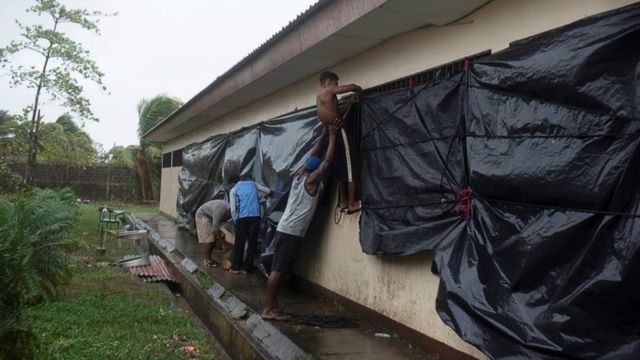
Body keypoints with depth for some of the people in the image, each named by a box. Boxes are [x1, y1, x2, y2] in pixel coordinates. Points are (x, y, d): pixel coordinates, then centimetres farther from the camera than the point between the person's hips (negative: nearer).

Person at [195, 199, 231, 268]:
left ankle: (208, 258, 13)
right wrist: (223, 243, -30)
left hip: (211, 216, 8)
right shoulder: (220, 210, -38)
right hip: (202, 215, -8)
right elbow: (215, 229, -35)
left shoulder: (229, 209, -15)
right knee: (209, 239, -13)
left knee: (215, 237, 3)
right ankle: (207, 260, -5)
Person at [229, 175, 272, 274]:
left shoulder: (233, 190, 11)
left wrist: (236, 221, 13)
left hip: (242, 217, -2)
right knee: (252, 243, 7)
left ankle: (235, 267, 12)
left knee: (239, 243, 8)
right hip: (255, 215, 2)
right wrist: (266, 195, 45)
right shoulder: (252, 183, 20)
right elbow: (268, 191, 24)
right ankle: (246, 268, 9)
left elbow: (233, 210, 2)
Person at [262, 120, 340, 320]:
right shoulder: (311, 181, -9)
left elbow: (314, 156, 18)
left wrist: (325, 133, 17)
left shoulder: (299, 177, 12)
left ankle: (272, 304, 17)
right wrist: (333, 135, -8)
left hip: (285, 230, 9)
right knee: (278, 270, -8)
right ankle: (268, 309, -6)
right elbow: (327, 161, -13)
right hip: (291, 232, -9)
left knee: (278, 269, 11)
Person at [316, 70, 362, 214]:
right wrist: (359, 89, 13)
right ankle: (352, 203, -9)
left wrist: (350, 102, 25)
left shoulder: (319, 96, 23)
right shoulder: (329, 90, -3)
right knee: (349, 166, -8)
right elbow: (352, 87, -9)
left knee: (341, 169, 12)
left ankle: (344, 202, 12)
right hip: (338, 131, -9)